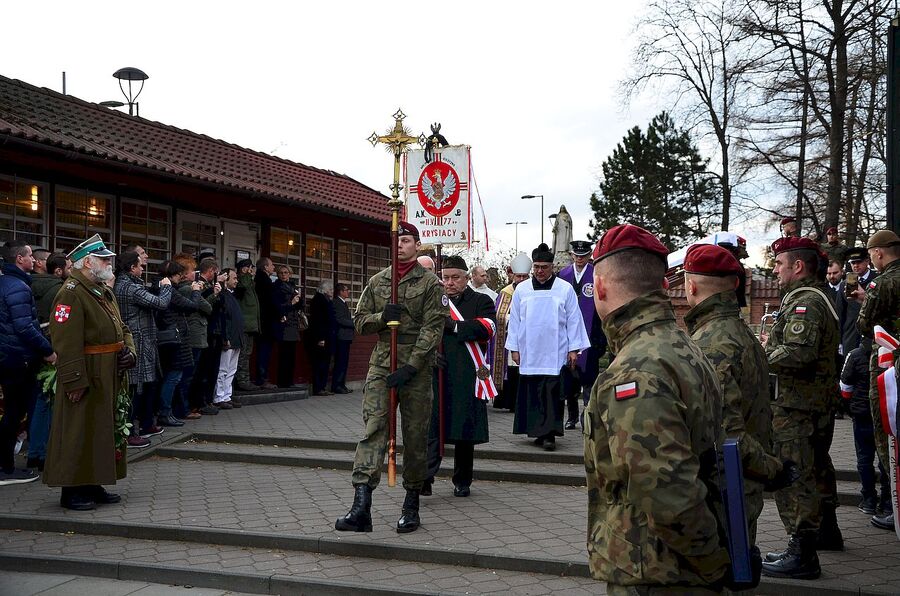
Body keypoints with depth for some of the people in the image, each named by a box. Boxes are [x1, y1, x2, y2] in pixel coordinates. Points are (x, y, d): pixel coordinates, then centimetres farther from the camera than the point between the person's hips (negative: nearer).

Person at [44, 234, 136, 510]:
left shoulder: (105, 292, 15)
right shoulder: (71, 294, -16)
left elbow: (122, 328, 24)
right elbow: (66, 343, -22)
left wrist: (129, 350, 3)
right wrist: (74, 382, -25)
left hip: (109, 379, 10)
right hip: (86, 380, -10)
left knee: (103, 430, 15)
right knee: (78, 434, -1)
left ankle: (93, 484, 26)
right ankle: (72, 490, 8)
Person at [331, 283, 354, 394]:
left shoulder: (344, 303, 20)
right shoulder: (336, 303, -10)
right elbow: (340, 320, -18)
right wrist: (354, 322, -13)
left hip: (346, 337, 10)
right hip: (341, 337, -10)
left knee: (344, 362, 10)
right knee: (340, 362, -8)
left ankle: (341, 385, 14)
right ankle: (336, 386, -5)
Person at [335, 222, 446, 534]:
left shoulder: (430, 283, 0)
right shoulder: (377, 281, 12)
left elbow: (432, 328, -8)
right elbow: (360, 321, 14)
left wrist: (410, 367, -17)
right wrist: (382, 317, -9)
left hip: (417, 366, -2)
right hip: (381, 363, 3)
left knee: (415, 435, 4)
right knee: (373, 428, -10)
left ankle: (411, 505, 17)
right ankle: (361, 506, -18)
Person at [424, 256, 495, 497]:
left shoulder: (481, 301, 8)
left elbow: (487, 328, -10)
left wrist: (453, 325, -15)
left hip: (467, 377, -1)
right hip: (436, 375, 1)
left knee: (465, 431, 6)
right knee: (431, 426, -7)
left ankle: (462, 482, 18)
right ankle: (425, 478, -9)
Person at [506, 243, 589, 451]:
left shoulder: (564, 289, 2)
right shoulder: (522, 290, 7)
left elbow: (573, 319, 3)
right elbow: (514, 320, 11)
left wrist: (574, 348, 0)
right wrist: (514, 348, 7)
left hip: (555, 353, -2)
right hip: (529, 353, 3)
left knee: (552, 393, -9)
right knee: (532, 392, 5)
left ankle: (549, 434, -9)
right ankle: (539, 432, 15)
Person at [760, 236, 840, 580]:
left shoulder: (805, 303, -19)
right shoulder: (820, 298, 16)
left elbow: (798, 354, -30)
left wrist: (763, 353, -16)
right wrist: (774, 342, 10)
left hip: (796, 409, -11)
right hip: (820, 402, 11)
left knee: (793, 477, -8)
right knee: (817, 468, 24)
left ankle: (802, 555, -6)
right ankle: (826, 532, 40)